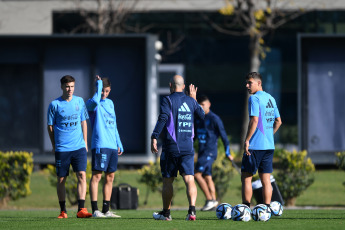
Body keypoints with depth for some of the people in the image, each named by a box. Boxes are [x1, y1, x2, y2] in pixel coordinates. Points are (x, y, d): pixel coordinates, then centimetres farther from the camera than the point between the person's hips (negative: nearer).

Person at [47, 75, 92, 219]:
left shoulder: (79, 102, 8)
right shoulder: (55, 105, -1)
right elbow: (50, 126, 5)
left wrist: (85, 142, 13)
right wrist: (54, 146, 5)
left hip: (79, 147, 2)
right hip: (62, 148, -2)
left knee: (82, 175, -11)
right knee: (61, 180, 2)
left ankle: (81, 209, -14)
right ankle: (63, 210, 13)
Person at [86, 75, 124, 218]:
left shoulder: (110, 103, 20)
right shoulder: (92, 104, -3)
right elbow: (95, 101, -30)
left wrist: (119, 144, 24)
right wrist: (99, 84, -16)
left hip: (112, 146, 8)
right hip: (100, 145, -8)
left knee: (110, 177, 8)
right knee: (96, 176, -9)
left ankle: (106, 210, 12)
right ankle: (95, 210, -11)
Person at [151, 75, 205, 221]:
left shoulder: (168, 100, -4)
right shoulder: (190, 101, 9)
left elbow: (162, 119, -16)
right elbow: (202, 115, 24)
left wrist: (154, 138, -15)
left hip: (171, 147, -3)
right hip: (188, 147, 3)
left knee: (167, 181, 10)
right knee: (189, 179, -5)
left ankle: (166, 213, 20)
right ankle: (192, 210, -24)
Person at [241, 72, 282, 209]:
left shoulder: (254, 98, -10)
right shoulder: (271, 99, 15)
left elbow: (254, 120, -20)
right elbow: (278, 121, 20)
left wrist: (247, 141, -17)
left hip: (256, 145, -8)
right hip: (269, 145, 8)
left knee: (246, 177, -1)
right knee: (266, 179, 7)